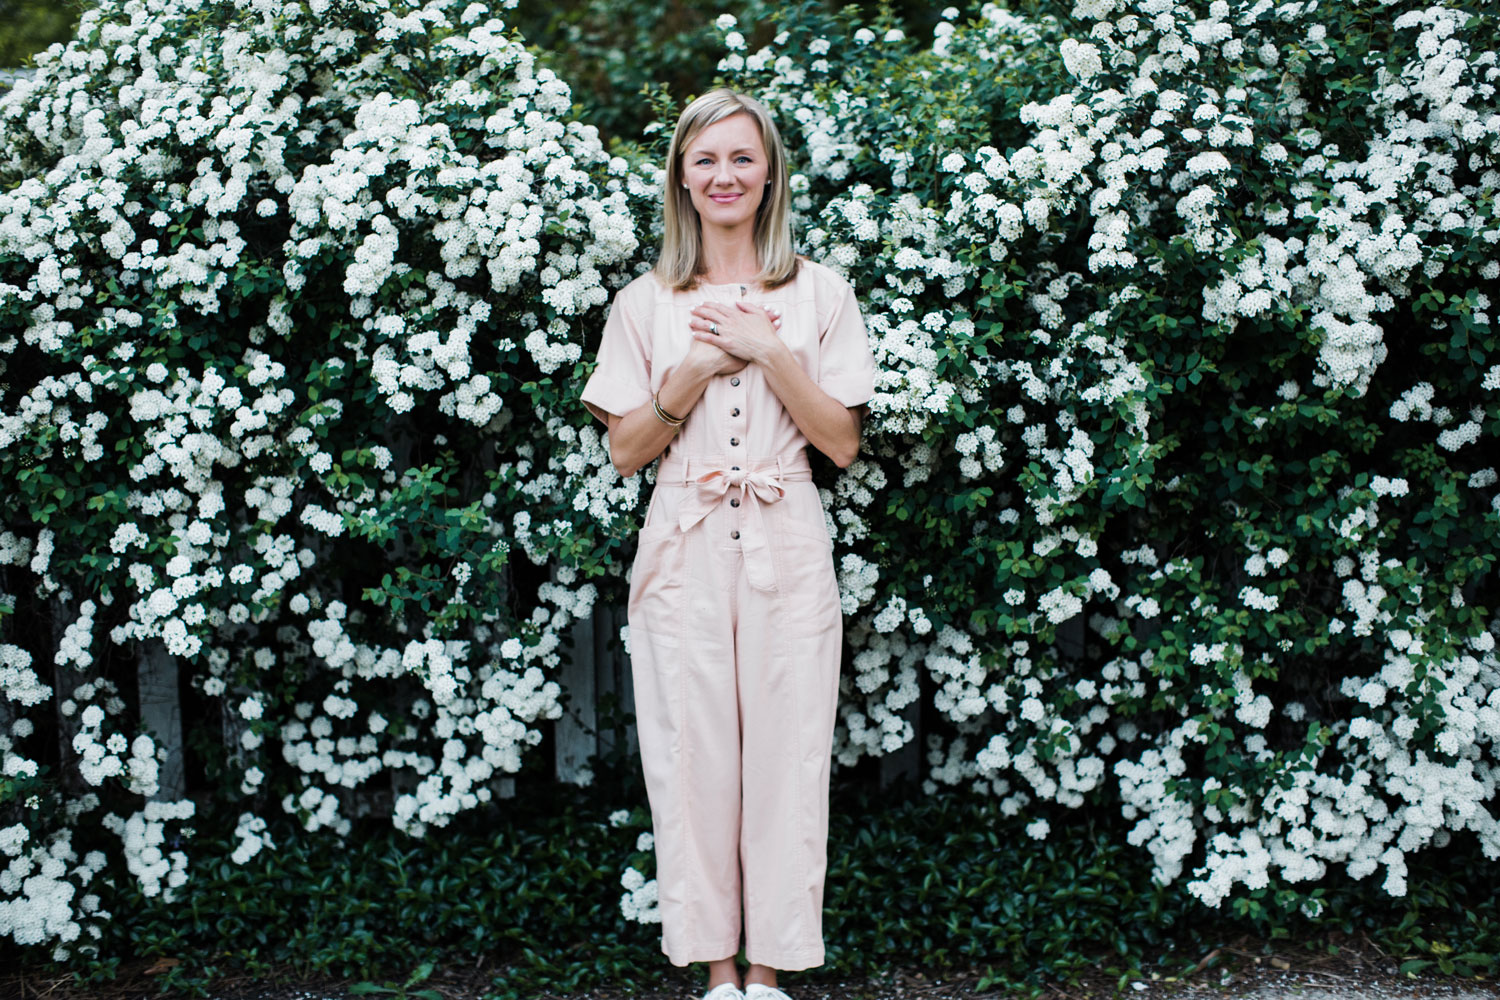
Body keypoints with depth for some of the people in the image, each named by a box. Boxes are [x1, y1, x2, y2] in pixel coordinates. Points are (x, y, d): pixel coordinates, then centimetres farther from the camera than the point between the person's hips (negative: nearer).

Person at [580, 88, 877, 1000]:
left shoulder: (820, 292, 6)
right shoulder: (646, 303, 8)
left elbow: (842, 443, 1)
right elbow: (626, 450, 4)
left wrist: (769, 351, -10)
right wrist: (698, 368, -9)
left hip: (787, 549, 0)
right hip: (684, 549, 1)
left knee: (786, 751, 0)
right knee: (693, 752, 1)